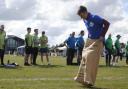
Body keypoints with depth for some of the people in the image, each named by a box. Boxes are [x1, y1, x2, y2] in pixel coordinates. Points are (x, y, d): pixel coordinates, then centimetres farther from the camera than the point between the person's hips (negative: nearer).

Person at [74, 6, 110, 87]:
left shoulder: (95, 18, -19)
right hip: (89, 41, 8)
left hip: (97, 41, -8)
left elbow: (107, 23, -22)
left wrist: (102, 36, -20)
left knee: (92, 60, -12)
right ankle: (82, 78, 16)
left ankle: (90, 81, -6)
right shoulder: (85, 20, 7)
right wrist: (89, 36, 11)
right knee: (85, 58, 7)